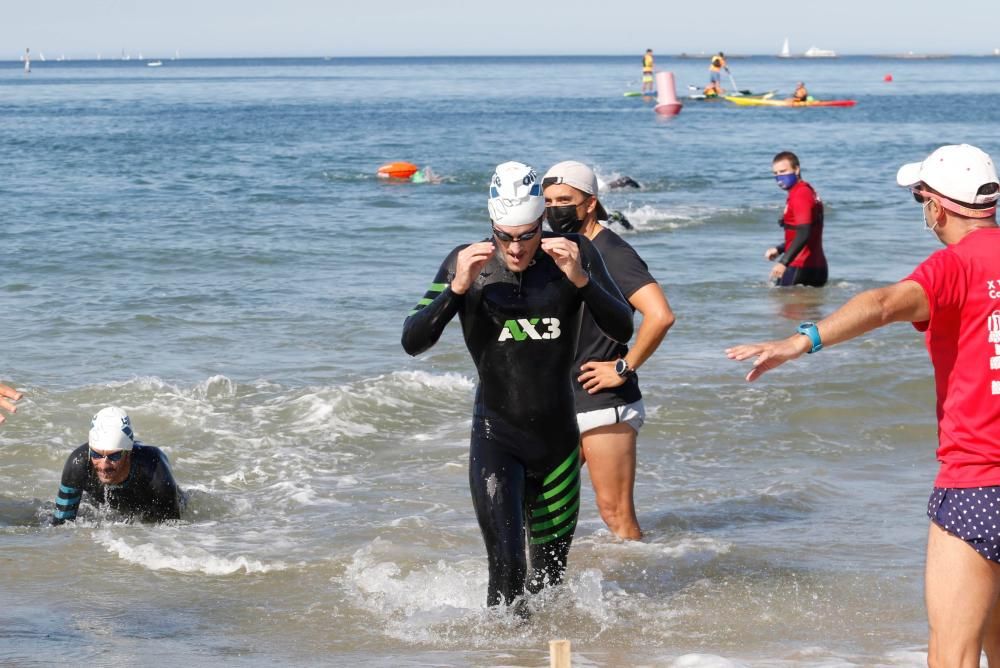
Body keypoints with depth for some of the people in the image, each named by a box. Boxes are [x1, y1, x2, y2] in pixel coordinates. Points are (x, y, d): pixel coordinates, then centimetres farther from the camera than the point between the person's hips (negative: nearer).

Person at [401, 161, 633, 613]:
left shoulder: (576, 254, -5)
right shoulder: (467, 263, -7)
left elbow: (622, 330, -11)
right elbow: (412, 342, -11)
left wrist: (581, 279, -27)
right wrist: (457, 288, -26)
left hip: (558, 440, 2)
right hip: (495, 440, -2)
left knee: (550, 577, 13)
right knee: (507, 570, -19)